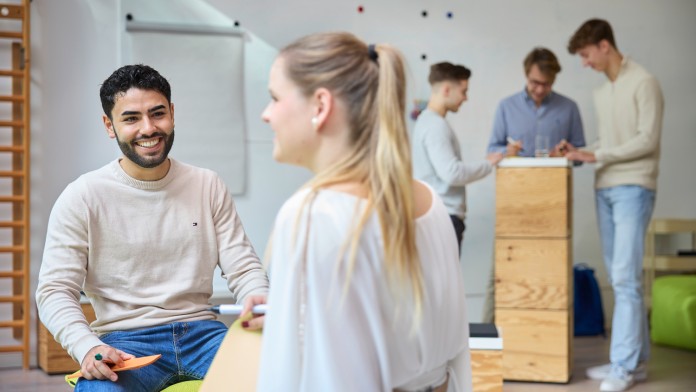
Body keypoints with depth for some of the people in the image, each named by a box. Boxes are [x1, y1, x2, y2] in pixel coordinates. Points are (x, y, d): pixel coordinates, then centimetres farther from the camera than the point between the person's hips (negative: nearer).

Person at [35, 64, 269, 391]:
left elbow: (243, 268, 7)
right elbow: (55, 291, -3)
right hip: (123, 341, -2)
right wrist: (88, 348, -23)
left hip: (201, 332, 3)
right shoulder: (83, 196, 0)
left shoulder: (209, 186, 9)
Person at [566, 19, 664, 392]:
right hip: (604, 189, 8)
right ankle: (635, 358, 14)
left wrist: (597, 156, -13)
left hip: (633, 189, -8)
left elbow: (647, 140, -12)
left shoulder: (643, 83, -6)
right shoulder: (601, 92, 18)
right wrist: (580, 153, 4)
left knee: (625, 278, -10)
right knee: (619, 279, 8)